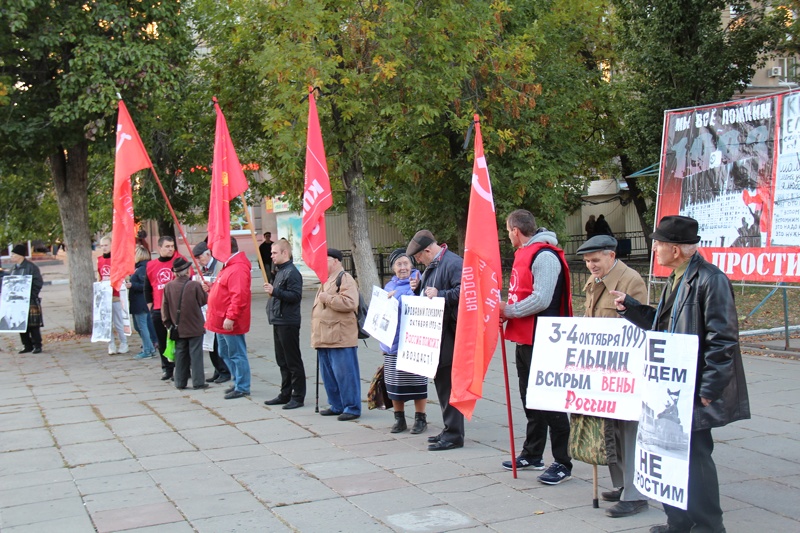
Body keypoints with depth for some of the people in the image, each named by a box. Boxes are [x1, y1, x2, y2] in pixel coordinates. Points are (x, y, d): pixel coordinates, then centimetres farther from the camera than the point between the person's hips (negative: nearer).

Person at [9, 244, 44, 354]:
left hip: (30, 302, -7)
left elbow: (39, 283, -9)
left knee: (33, 325, -2)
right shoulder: (13, 268, 13)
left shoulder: (31, 267, -7)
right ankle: (27, 346, 17)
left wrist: (31, 295, -16)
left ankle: (37, 346, 5)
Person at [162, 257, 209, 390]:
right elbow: (204, 300, -4)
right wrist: (204, 290, 15)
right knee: (196, 354, 2)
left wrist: (167, 322, 14)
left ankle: (180, 382, 16)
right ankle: (198, 382, 3)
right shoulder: (195, 285, -16)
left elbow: (165, 307, 3)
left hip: (178, 328, 4)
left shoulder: (168, 287, -3)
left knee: (180, 354, 12)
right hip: (195, 327, -4)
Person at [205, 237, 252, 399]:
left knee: (237, 355, -3)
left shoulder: (238, 269, -20)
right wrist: (211, 288, 10)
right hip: (222, 321, 11)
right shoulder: (229, 266, 16)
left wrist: (230, 317, -29)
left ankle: (242, 388, 5)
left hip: (230, 323, -11)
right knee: (225, 354, 18)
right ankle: (238, 382, 28)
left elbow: (239, 296, -27)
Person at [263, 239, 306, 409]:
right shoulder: (280, 271, 16)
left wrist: (275, 291, -25)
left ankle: (298, 397, 2)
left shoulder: (292, 272, -15)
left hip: (289, 323, -10)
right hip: (279, 322, 10)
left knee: (293, 361, -3)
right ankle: (285, 394, 22)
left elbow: (296, 296, -23)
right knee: (282, 361, 14)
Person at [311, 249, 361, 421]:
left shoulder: (344, 279, -9)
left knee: (345, 374, -5)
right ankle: (337, 406, 23)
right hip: (324, 339, 10)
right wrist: (316, 336, 25)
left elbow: (350, 303, -24)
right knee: (329, 375, 13)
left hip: (340, 339, -10)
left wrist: (327, 298, -18)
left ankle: (352, 408, 1)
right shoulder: (326, 281, 21)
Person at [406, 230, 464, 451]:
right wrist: (419, 288, 8)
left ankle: (454, 435, -1)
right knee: (441, 381, 15)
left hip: (449, 333, -10)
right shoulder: (431, 266, 18)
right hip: (435, 332, 10)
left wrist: (439, 294, -26)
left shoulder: (454, 263, -14)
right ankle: (449, 429, 25)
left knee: (449, 383, -7)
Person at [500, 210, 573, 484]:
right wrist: (506, 310, 4)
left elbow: (540, 300, -25)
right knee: (530, 400, 17)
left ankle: (562, 463, 3)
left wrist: (508, 310, -13)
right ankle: (532, 455, 29)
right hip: (524, 339, 10)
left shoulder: (544, 256, -16)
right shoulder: (524, 254, 15)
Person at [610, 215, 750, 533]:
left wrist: (709, 390, -19)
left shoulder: (710, 280, -17)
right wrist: (629, 307, 9)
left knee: (696, 456, 0)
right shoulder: (676, 279, 13)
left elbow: (723, 339, -20)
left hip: (695, 390, -9)